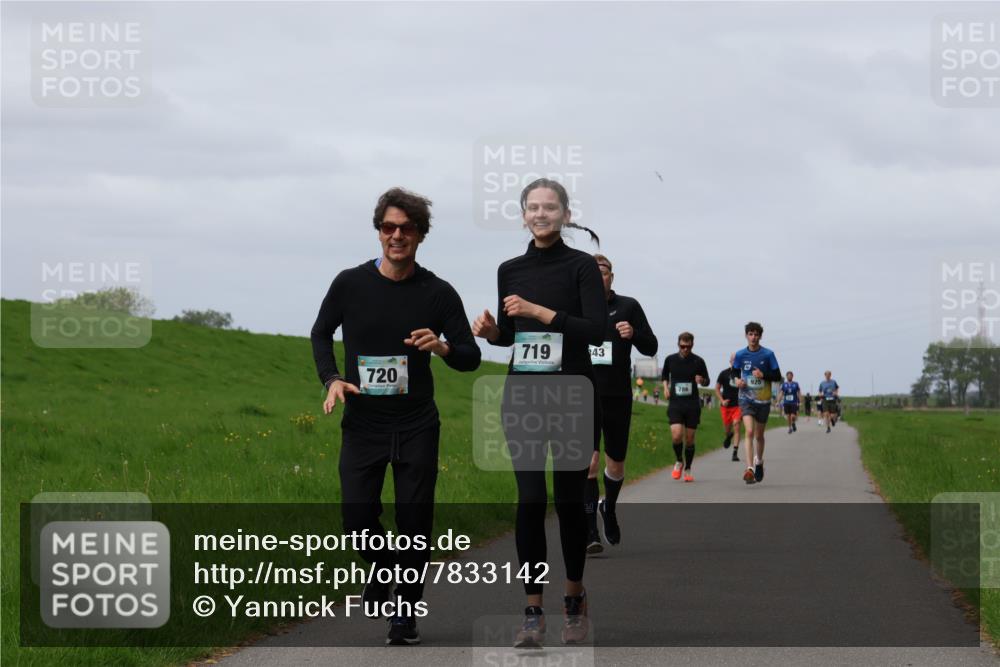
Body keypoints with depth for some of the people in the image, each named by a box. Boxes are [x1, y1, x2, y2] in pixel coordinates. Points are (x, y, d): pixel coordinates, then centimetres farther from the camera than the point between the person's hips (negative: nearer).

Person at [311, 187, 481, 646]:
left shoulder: (438, 294, -3)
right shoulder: (350, 284, -2)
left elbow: (471, 357, 2)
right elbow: (321, 334, 14)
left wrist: (442, 347, -20)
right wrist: (332, 378, -3)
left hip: (416, 427, 0)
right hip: (362, 423, 1)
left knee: (414, 520, -1)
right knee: (358, 516, -7)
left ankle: (405, 619, 13)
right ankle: (381, 567, 27)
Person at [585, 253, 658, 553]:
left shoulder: (628, 307, 4)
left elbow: (651, 348, 3)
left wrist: (634, 334, -17)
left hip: (617, 397, 1)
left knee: (615, 464, 11)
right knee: (589, 460, -16)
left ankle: (609, 508, 43)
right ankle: (590, 532, -17)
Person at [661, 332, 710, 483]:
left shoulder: (698, 361, -1)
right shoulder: (670, 360, 3)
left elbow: (707, 381, 8)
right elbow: (665, 376, 21)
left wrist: (702, 380, -15)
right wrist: (665, 387, 1)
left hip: (692, 404, 0)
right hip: (675, 404, 0)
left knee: (689, 438, 3)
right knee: (676, 435, -17)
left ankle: (687, 470, 19)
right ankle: (679, 462, 10)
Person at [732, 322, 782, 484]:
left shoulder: (768, 355, -4)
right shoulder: (740, 355, 1)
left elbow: (777, 376, -1)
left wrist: (763, 375, -19)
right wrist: (737, 381, -6)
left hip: (763, 400, 1)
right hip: (746, 399, -1)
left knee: (759, 435, 13)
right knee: (749, 431, -19)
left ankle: (759, 462, 40)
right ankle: (750, 468, -26)